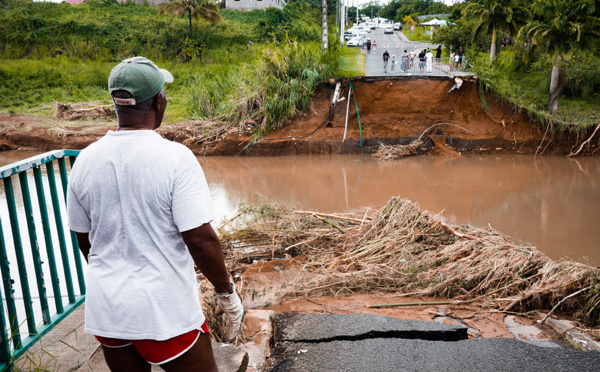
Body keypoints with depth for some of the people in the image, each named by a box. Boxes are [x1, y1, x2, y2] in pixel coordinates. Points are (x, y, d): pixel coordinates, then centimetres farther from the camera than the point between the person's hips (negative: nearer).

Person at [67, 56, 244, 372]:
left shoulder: (84, 160, -2)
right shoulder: (175, 158, -18)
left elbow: (84, 240, 9)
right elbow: (201, 240, -21)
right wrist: (227, 292, -7)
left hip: (106, 308, 6)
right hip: (164, 310, -5)